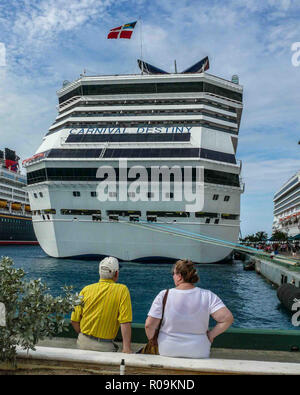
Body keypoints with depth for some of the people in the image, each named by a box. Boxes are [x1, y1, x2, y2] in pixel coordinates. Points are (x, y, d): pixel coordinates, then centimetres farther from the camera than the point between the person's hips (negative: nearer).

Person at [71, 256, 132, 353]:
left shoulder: (86, 289, 0)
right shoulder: (122, 290, -8)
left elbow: (74, 320, 3)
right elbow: (125, 322, -16)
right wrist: (126, 348, -13)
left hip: (83, 343, 4)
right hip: (105, 347, -4)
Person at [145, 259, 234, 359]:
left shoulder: (164, 295, -12)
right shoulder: (207, 296, -8)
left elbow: (149, 325, -12)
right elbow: (227, 319, -15)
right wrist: (210, 335, -2)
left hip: (168, 352, -1)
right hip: (198, 354, 1)